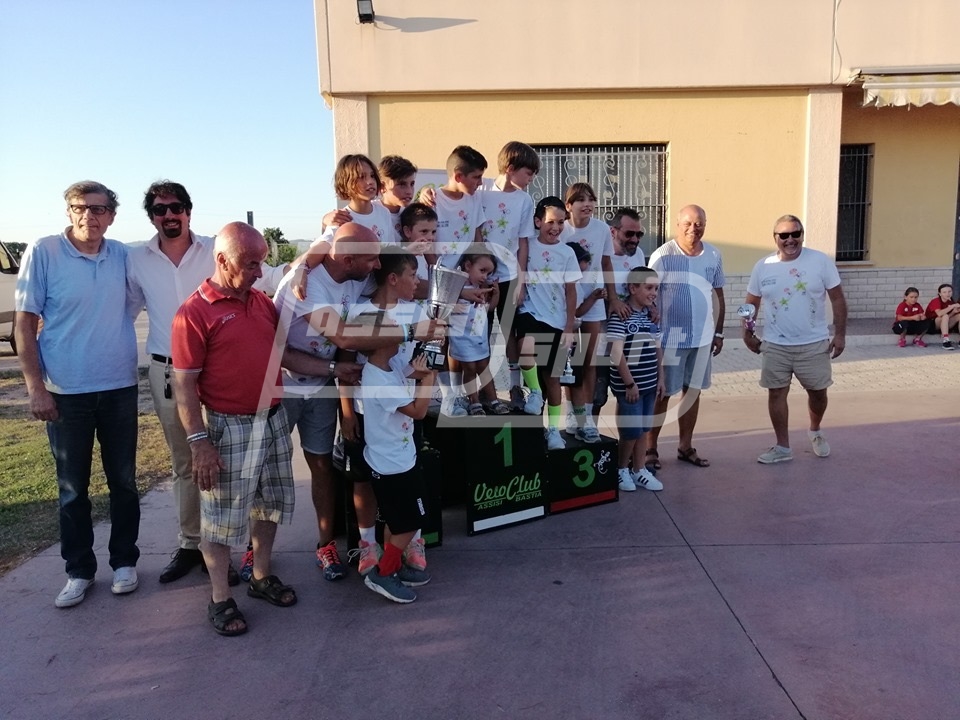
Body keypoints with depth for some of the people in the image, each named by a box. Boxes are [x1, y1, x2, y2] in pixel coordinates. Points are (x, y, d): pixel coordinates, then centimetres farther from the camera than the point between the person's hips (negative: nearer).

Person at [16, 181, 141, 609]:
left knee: (123, 481, 11)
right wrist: (35, 387, -8)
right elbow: (25, 323, -5)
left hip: (120, 388, 3)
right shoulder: (42, 253, -6)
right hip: (65, 392, -2)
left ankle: (124, 560, 28)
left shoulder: (123, 256, 1)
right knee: (72, 488, 9)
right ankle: (79, 570, 24)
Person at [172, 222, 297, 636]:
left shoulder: (262, 301, 7)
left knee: (270, 503, 18)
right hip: (229, 427, -7)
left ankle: (262, 577, 36)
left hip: (273, 420, 7)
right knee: (222, 515, 6)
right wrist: (198, 442, -17)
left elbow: (282, 350, 18)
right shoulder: (195, 313, -13)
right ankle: (220, 599, 22)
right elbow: (183, 384, -14)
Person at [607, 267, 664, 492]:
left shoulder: (651, 314, 9)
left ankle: (639, 470, 26)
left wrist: (660, 378, 11)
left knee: (643, 429, 14)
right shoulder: (620, 315, -14)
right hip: (629, 385, -7)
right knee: (632, 430, -1)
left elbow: (657, 348, 14)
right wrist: (629, 383, -17)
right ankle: (621, 469, 20)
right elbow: (616, 352, -17)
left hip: (649, 383, 7)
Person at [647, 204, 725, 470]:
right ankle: (650, 448, 17)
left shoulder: (714, 255, 4)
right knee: (662, 394, 4)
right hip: (670, 337, -5)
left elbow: (718, 294, 13)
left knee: (692, 391, 13)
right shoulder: (663, 256, -11)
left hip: (702, 337, 5)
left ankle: (685, 446, 26)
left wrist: (718, 332, 12)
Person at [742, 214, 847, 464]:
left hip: (814, 344, -1)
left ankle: (815, 432, 41)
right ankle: (783, 447, 18)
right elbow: (751, 303, 9)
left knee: (818, 391, 12)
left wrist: (840, 334, -7)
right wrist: (747, 333, 5)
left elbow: (837, 298, -3)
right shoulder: (763, 267, -2)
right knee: (776, 393, 4)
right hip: (775, 346, 1)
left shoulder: (821, 261, -7)